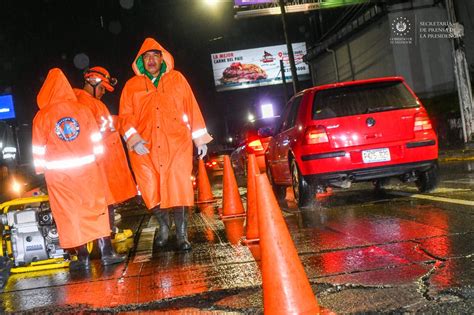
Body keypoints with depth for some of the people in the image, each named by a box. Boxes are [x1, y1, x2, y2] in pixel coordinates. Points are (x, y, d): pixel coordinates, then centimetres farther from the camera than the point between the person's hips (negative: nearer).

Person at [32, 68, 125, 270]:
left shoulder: (42, 116, -2)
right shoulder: (82, 109, 1)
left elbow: (39, 148, 3)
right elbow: (95, 137, 5)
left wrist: (41, 169, 12)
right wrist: (96, 157, 15)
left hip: (58, 172, -1)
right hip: (86, 168, 1)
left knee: (69, 213, 5)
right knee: (96, 208, 7)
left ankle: (83, 257, 10)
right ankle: (106, 253, 6)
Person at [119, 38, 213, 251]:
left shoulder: (176, 79, 12)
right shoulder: (132, 85, 13)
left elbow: (191, 108, 11)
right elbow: (126, 115, 7)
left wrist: (200, 138, 7)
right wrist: (133, 139, -10)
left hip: (176, 143, -1)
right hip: (145, 147, 1)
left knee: (178, 187, -6)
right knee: (150, 189, -2)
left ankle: (182, 234, 5)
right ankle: (163, 226, 22)